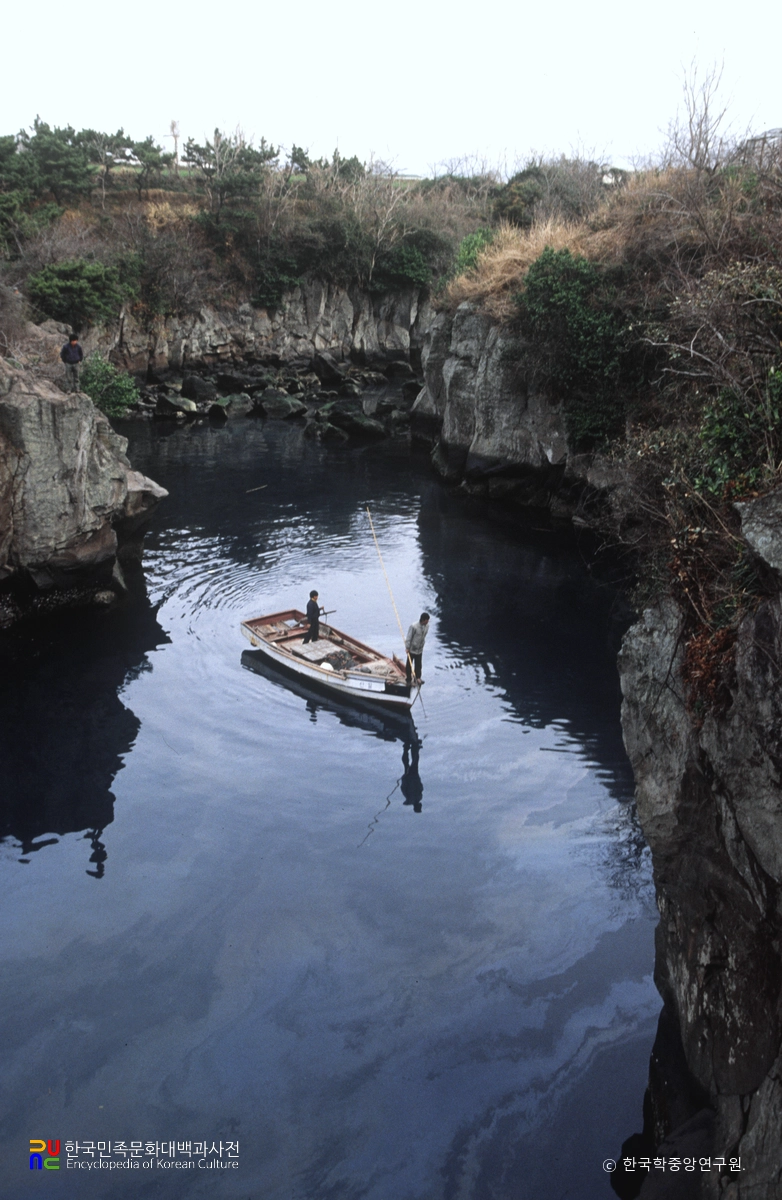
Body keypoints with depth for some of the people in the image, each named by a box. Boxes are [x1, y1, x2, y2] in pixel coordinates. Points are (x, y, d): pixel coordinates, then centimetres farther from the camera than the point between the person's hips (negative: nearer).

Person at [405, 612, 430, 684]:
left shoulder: (427, 626, -6)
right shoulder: (414, 626, -24)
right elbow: (409, 637, -17)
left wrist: (422, 645, 14)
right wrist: (407, 648, -13)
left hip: (420, 649, 5)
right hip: (412, 649, -5)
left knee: (418, 664, 13)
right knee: (409, 664, 8)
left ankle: (418, 677, 26)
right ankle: (409, 679, 19)